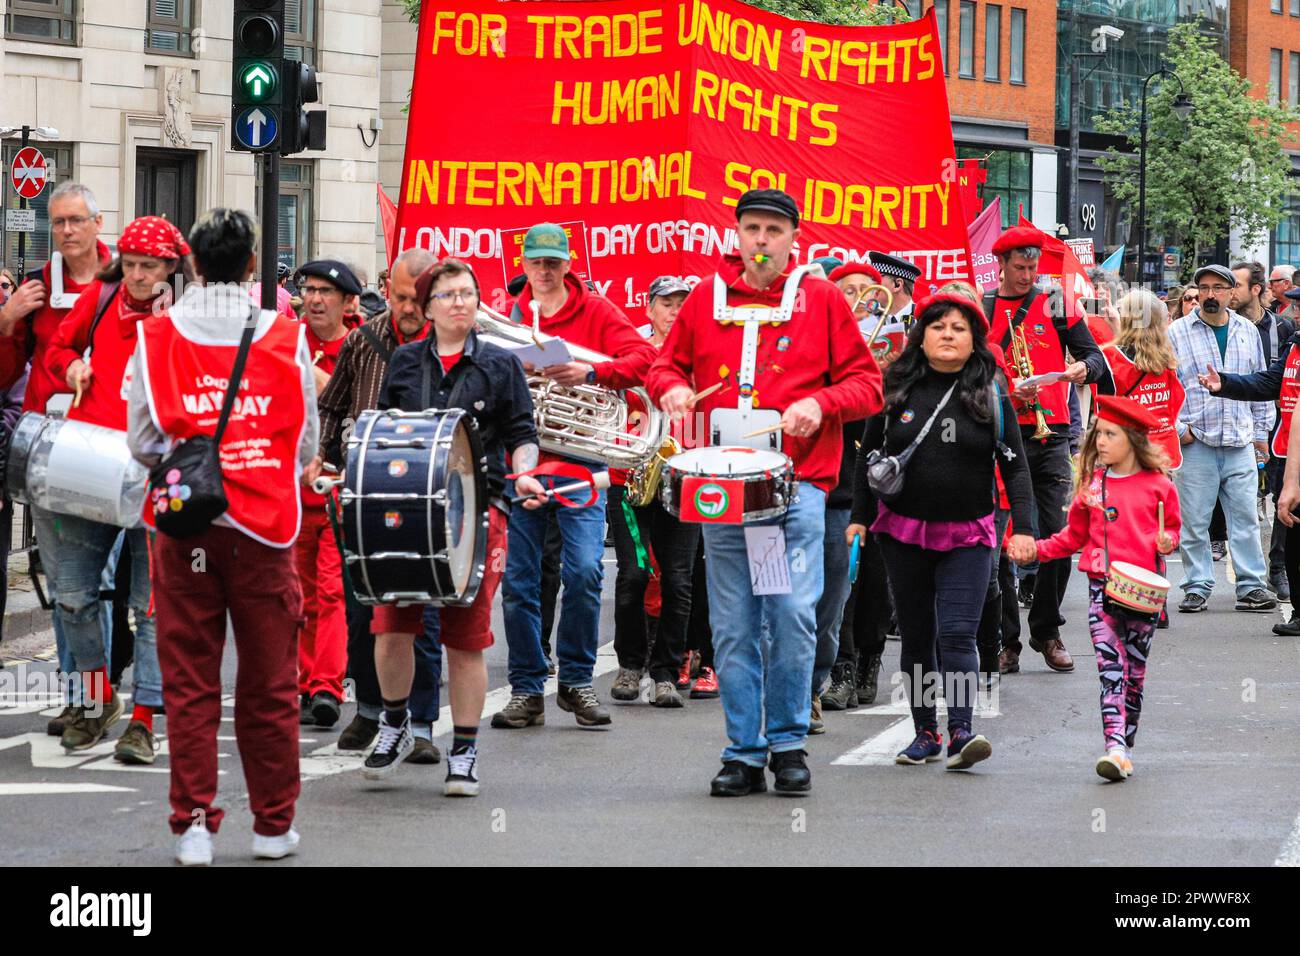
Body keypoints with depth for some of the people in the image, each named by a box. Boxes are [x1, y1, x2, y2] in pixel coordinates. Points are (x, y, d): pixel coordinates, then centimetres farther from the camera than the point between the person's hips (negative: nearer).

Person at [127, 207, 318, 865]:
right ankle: (273, 824, 14)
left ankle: (193, 825, 4)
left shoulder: (156, 336, -1)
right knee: (268, 682, 8)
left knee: (189, 683, 5)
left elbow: (141, 441, 3)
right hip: (265, 522, 0)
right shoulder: (287, 337, -1)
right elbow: (306, 444, 6)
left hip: (184, 524, 0)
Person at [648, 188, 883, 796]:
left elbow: (866, 383, 7)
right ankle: (743, 752, 10)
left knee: (793, 618, -10)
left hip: (797, 483, -2)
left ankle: (788, 743, 6)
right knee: (733, 627, 3)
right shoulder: (707, 297, 11)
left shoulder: (821, 299, 6)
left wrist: (820, 404, -12)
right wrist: (671, 386, -2)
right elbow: (666, 364, 21)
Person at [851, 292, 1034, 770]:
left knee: (956, 634, -13)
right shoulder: (896, 391, 2)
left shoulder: (992, 398, 0)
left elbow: (1015, 466, 2)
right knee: (915, 637, 8)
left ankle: (960, 732, -18)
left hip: (968, 537, -2)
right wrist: (860, 515, 5)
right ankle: (925, 733, 17)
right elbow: (868, 456, 10)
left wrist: (1023, 526, -7)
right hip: (904, 533, 2)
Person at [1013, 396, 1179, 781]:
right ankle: (1116, 748, -20)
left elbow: (1171, 528, 13)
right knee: (1111, 667, -10)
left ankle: (1125, 746, 16)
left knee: (1135, 670, 7)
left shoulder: (1158, 485, 1)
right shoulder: (1093, 485, 8)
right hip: (1102, 586, 1)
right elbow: (1075, 535, 16)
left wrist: (1167, 542, -9)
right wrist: (1037, 549, 6)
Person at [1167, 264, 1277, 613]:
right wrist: (1177, 427, -5)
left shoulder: (1247, 331, 12)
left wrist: (1261, 431, 15)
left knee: (1246, 518, 2)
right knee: (1194, 521, 0)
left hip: (1240, 443, 2)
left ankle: (1250, 587, 7)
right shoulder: (1177, 333, 2)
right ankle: (1197, 588, 7)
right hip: (1195, 442, -2)